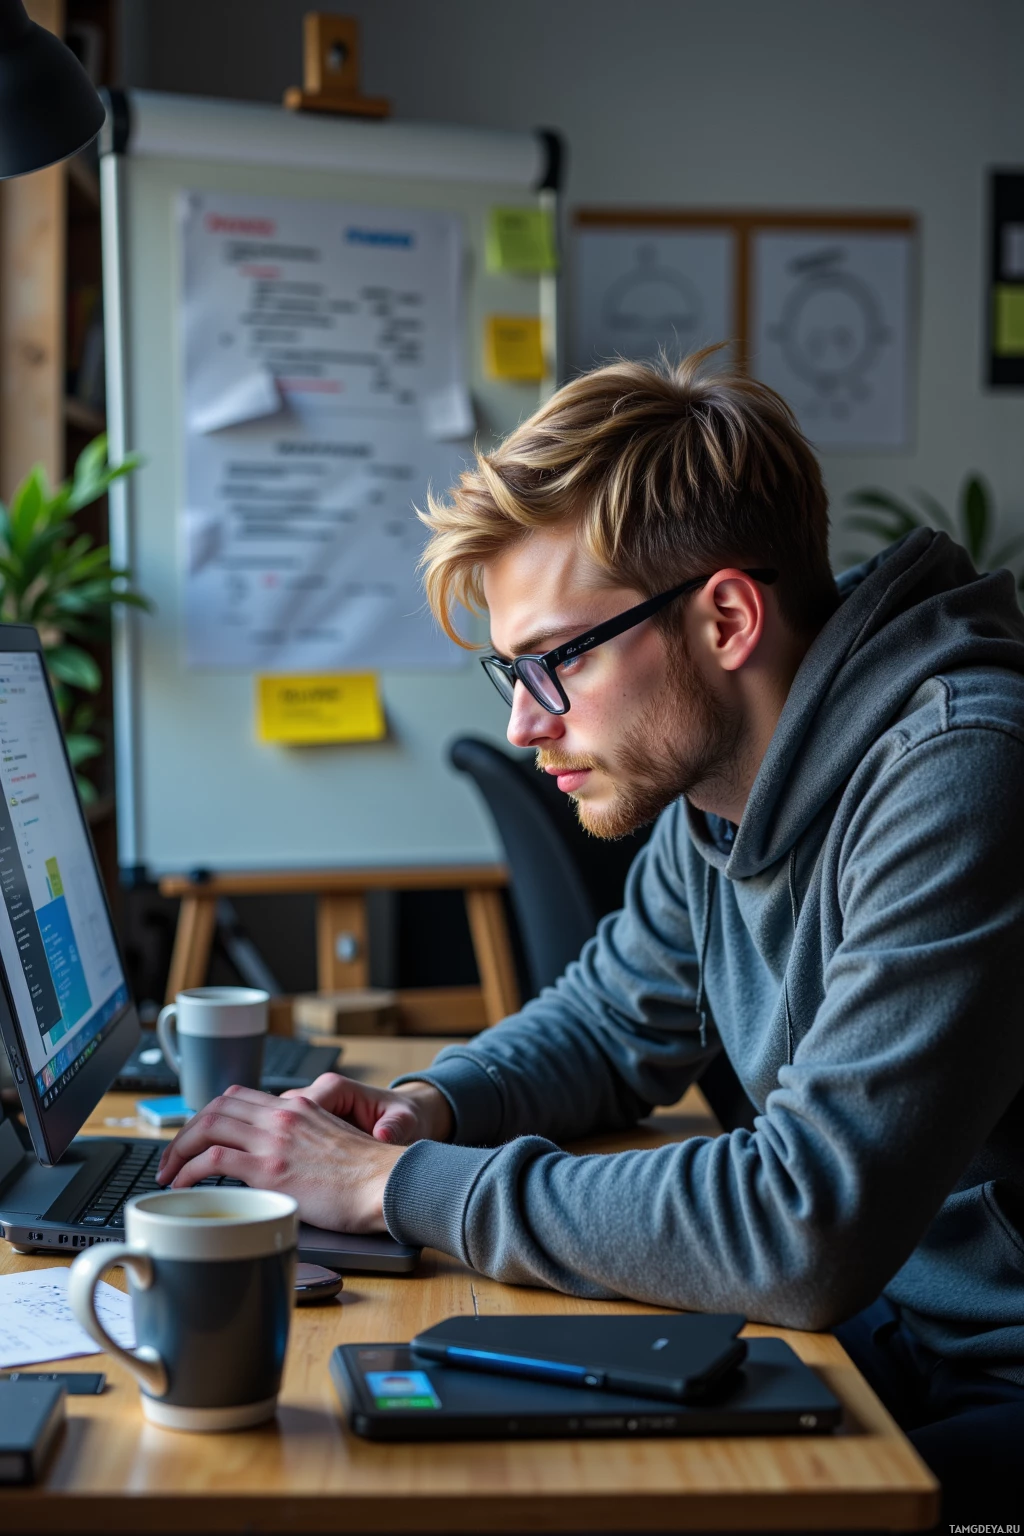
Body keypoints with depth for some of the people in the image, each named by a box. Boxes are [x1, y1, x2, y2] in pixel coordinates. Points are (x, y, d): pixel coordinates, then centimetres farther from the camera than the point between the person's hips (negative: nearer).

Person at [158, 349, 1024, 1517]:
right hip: (852, 1341, 7)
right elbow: (615, 1021, 20)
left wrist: (398, 1184, -22)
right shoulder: (713, 791, 2)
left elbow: (807, 1230, -31)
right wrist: (430, 1105, -1)